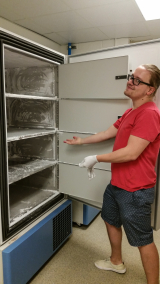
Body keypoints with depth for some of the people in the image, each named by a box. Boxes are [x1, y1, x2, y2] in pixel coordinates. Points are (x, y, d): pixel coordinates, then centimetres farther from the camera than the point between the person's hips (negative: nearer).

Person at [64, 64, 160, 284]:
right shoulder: (130, 112, 11)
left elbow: (131, 153, -28)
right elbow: (108, 133, 19)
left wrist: (96, 158, -19)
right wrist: (82, 141, 26)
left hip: (135, 190, -10)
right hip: (116, 183, 10)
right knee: (111, 221, 26)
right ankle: (116, 262, 49)